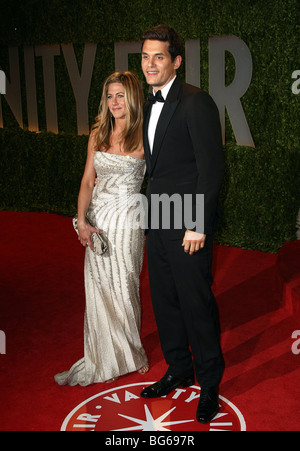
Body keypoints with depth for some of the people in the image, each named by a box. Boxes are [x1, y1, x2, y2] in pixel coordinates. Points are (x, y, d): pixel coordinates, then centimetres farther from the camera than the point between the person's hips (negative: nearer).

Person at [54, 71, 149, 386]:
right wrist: (81, 221, -2)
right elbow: (88, 181, 6)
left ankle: (127, 357, 27)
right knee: (98, 290, 9)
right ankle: (103, 361, 25)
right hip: (97, 219, 5)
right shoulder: (98, 134, 7)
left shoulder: (144, 136, -7)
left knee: (122, 289, 4)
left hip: (126, 218, -4)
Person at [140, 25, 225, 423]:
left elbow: (211, 168, -16)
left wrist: (198, 225, -18)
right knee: (164, 302, 16)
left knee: (197, 304, 2)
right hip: (157, 225, 8)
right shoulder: (150, 105, 14)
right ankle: (179, 370, 35)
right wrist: (151, 215, 13)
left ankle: (210, 384, 22)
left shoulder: (196, 102, -12)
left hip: (188, 227, -8)